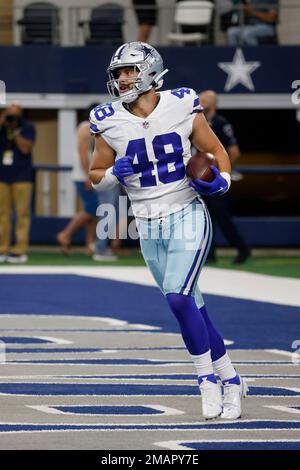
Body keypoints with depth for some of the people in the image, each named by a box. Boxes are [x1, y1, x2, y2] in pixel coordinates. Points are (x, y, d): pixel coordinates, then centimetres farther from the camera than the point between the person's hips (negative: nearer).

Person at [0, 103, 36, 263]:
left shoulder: (27, 127, -3)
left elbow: (25, 148, -14)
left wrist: (14, 131, -12)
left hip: (22, 177, -4)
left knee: (22, 213, -6)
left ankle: (20, 250, -4)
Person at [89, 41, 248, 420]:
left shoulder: (182, 108, -5)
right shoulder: (110, 123, -1)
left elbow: (217, 151, 6)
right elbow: (96, 175, 9)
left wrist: (221, 181, -13)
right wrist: (114, 174, -12)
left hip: (188, 217, -3)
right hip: (149, 228, 3)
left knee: (178, 298, -19)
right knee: (191, 308, 8)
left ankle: (208, 380, -5)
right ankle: (229, 380, 22)